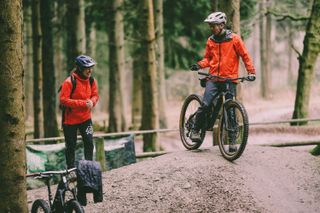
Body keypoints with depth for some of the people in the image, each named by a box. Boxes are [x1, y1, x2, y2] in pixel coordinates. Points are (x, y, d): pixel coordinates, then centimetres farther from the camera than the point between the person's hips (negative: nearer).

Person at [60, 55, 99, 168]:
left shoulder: (91, 81, -3)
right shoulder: (69, 82, -20)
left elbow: (95, 95, 10)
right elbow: (63, 100, -23)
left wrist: (92, 101, -15)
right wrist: (83, 103, -26)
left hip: (85, 118, 4)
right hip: (70, 119, -4)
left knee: (89, 142, -8)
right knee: (71, 146, 6)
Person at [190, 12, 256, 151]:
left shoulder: (234, 39, -2)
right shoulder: (210, 41, 8)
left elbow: (245, 56, 2)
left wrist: (251, 72, -8)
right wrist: (200, 65, -4)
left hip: (230, 79, -2)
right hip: (213, 79, 2)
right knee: (205, 105, -15)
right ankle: (195, 130, 2)